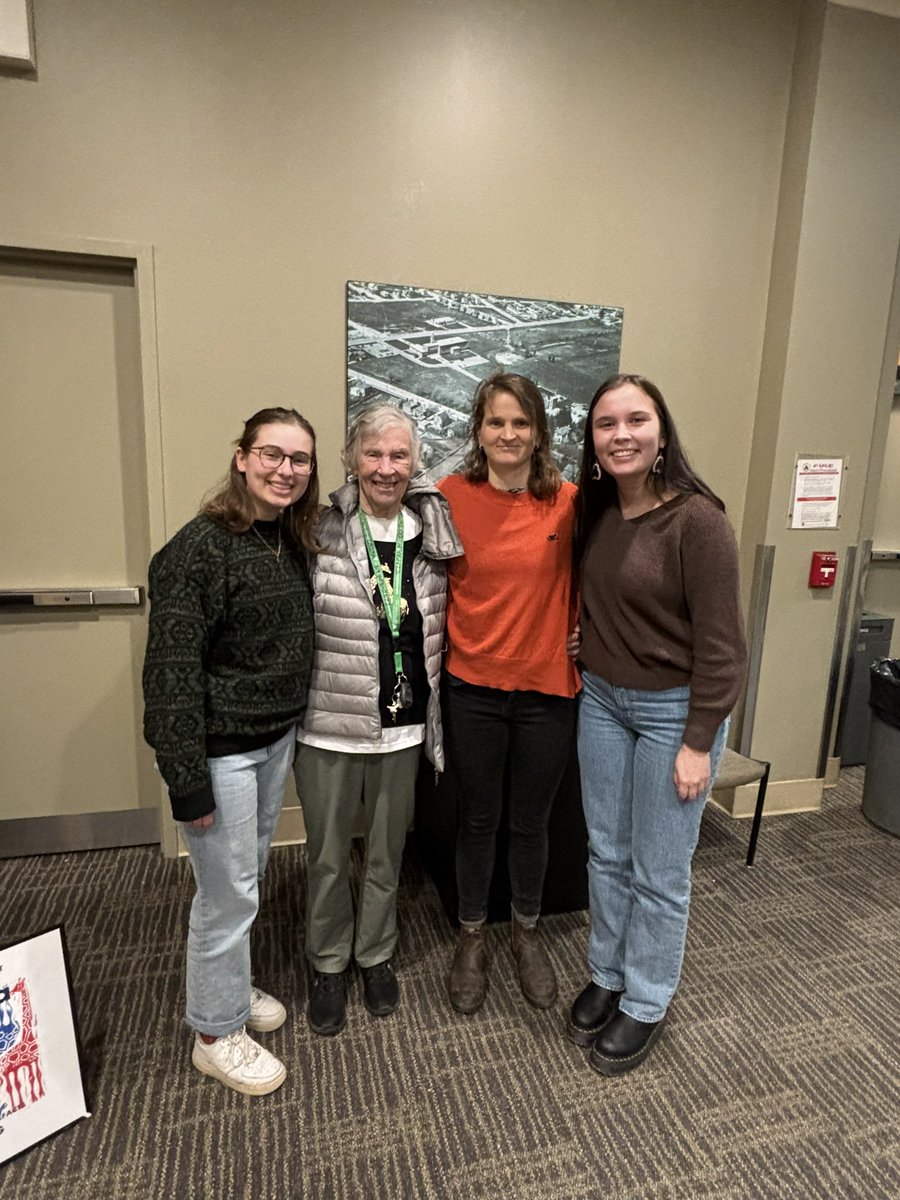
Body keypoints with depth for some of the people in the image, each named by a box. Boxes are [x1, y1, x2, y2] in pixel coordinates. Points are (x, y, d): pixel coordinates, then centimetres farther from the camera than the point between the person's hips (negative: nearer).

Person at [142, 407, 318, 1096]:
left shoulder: (293, 543, 4)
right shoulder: (201, 547, -19)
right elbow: (171, 669, -21)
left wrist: (297, 732, 15)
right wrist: (187, 780, -20)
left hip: (277, 739, 7)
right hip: (222, 749, -7)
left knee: (249, 877, 22)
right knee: (229, 894, 7)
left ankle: (229, 986, 46)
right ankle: (216, 1034, 31)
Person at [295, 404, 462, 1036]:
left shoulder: (433, 532, -1)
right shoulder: (321, 533, -12)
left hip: (402, 726, 3)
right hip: (329, 725, -2)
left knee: (387, 852, 21)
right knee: (329, 855, 16)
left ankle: (376, 954, 46)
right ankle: (328, 964, 42)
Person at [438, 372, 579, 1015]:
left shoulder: (569, 502, -6)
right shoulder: (451, 496, -7)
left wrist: (579, 636, -2)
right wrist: (448, 642, -2)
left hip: (547, 687, 1)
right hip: (473, 687, 0)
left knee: (532, 821, 18)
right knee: (478, 820, 16)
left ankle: (527, 932, 44)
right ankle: (472, 936, 40)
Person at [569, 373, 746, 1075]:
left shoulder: (697, 517, -17)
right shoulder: (595, 511, 2)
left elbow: (720, 641, -16)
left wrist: (699, 743, -15)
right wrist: (587, 657, 4)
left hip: (673, 707, -6)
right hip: (602, 699, 6)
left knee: (659, 872, 9)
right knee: (607, 853, 18)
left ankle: (646, 1003, 32)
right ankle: (608, 976, 39)